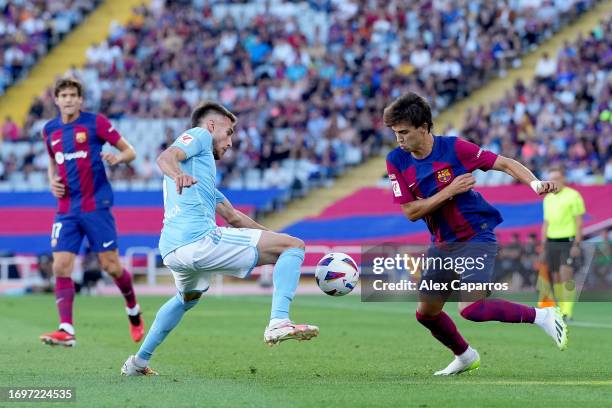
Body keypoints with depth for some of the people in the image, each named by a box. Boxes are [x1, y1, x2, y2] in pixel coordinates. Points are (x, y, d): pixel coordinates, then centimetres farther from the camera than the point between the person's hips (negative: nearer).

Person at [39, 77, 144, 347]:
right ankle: (66, 330, -12)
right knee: (61, 267, -10)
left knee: (111, 266, -1)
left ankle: (133, 311, 26)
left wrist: (117, 157, -24)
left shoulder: (95, 122, -4)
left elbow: (130, 152, -1)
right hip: (66, 210, 4)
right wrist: (52, 181, 6)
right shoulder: (50, 130, 10)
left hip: (96, 206, -4)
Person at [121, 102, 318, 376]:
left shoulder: (202, 167, 36)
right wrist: (178, 174, -36)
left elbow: (232, 216, 41)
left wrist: (270, 236, 42)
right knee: (294, 246, -5)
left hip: (171, 251, 10)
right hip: (200, 239, -10)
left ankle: (139, 362, 38)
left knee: (187, 298, 42)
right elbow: (166, 157, -13)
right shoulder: (199, 135, 9)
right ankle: (278, 321, -25)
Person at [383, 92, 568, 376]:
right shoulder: (396, 161, -6)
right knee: (426, 313, 11)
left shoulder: (454, 148, -16)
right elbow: (410, 212, -10)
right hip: (442, 244, 6)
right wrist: (449, 191, -20)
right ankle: (465, 357, 37)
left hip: (476, 238, -6)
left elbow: (504, 164, -11)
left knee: (470, 308, -23)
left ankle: (541, 316, -6)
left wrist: (536, 184, -28)